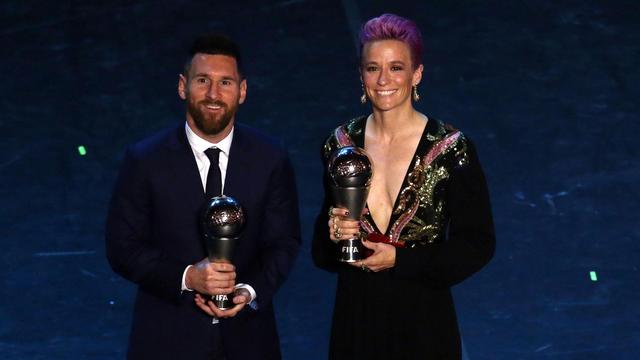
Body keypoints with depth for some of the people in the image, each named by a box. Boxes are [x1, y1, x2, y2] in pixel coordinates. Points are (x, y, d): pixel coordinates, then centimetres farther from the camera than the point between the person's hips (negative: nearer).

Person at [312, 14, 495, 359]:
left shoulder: (451, 149, -11)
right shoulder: (341, 143, 0)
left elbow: (478, 244, -8)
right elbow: (321, 251, 10)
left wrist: (398, 259, -15)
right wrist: (334, 234, -12)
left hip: (423, 319, -3)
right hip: (356, 316, 3)